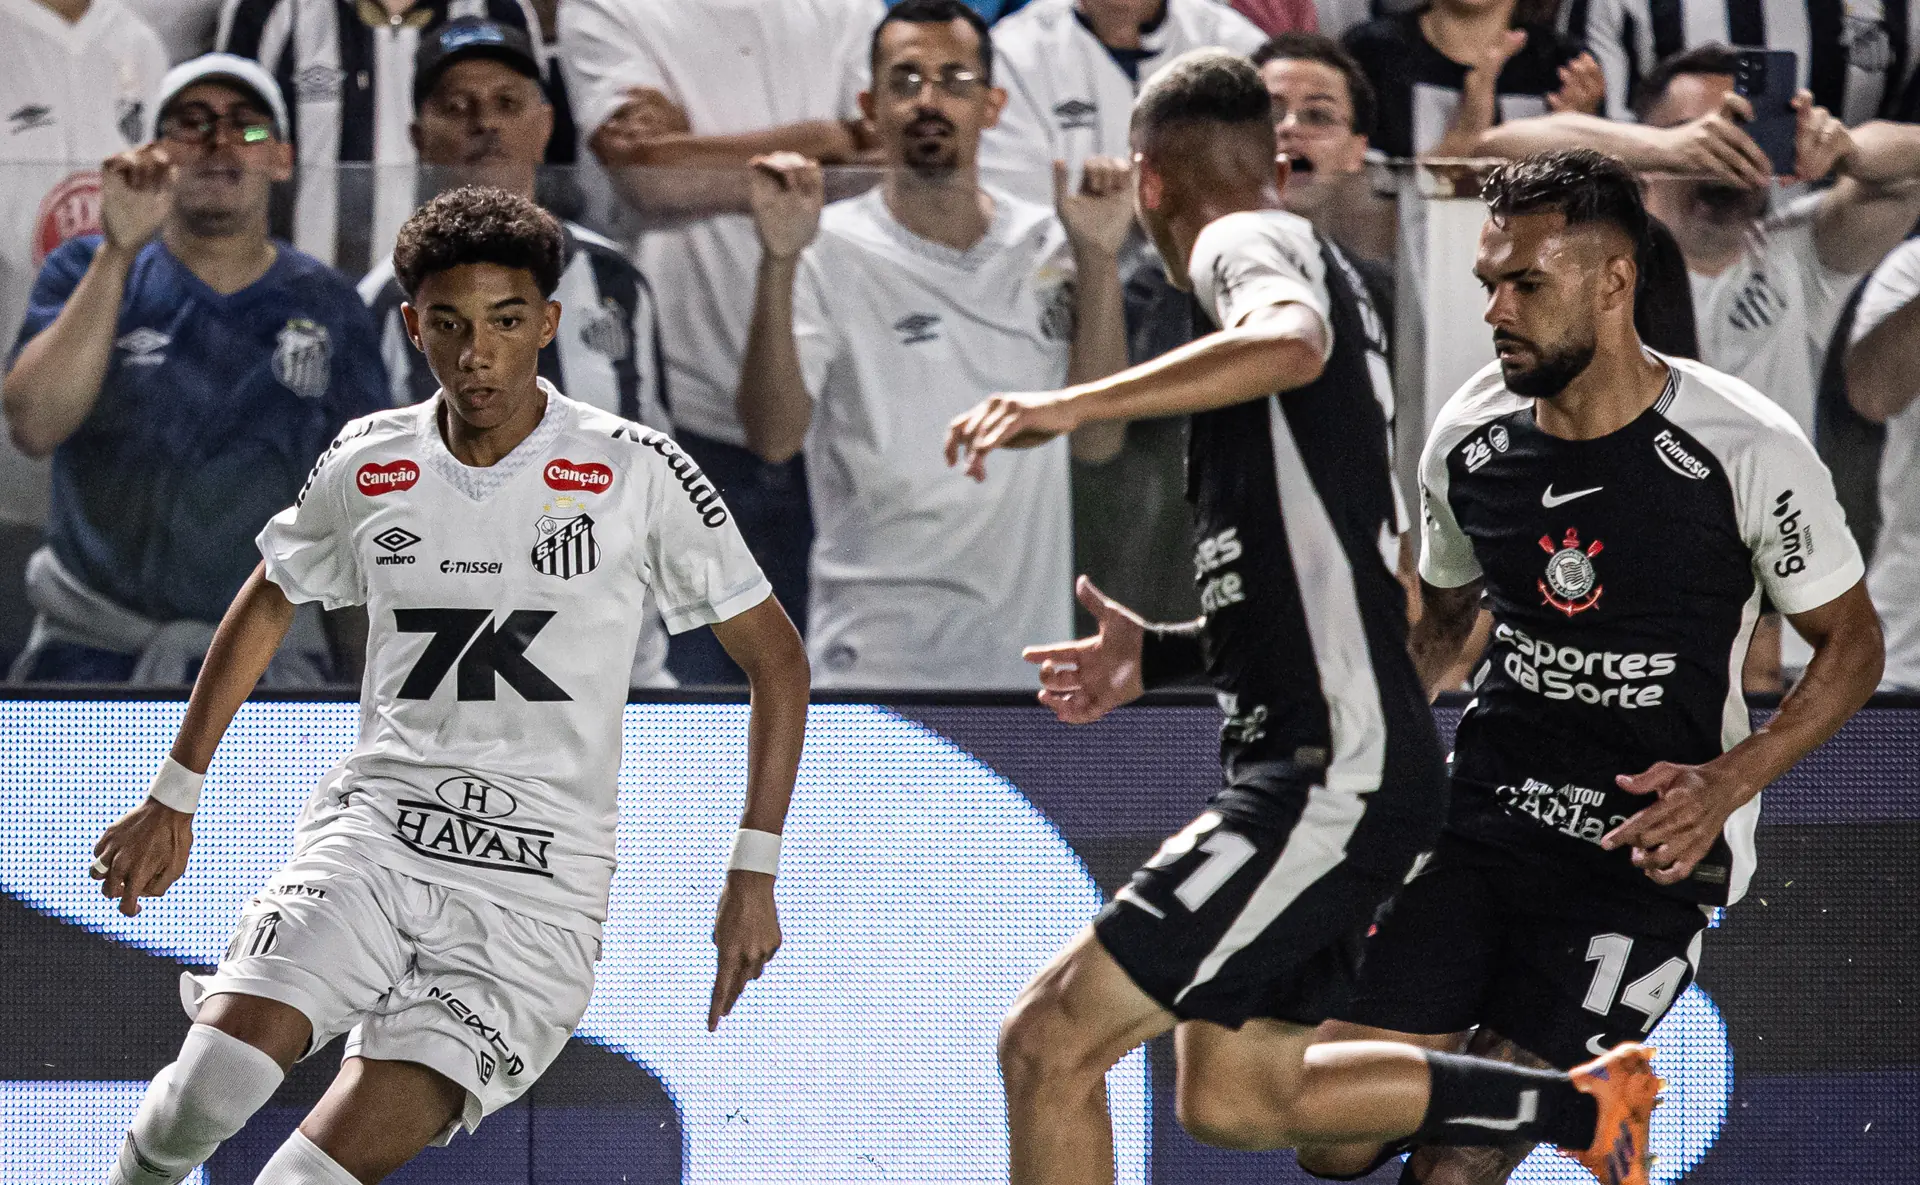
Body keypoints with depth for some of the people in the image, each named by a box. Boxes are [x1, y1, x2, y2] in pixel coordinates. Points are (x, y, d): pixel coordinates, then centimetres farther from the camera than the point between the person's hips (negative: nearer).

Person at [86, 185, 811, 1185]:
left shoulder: (633, 473, -4)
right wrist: (174, 799, 26)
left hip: (539, 885, -2)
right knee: (210, 1087, -23)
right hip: (371, 829, 2)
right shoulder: (368, 467, 6)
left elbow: (774, 655, 3)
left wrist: (753, 876, -3)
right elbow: (267, 604, 26)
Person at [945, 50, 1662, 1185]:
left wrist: (1073, 405, -35)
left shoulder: (1247, 243, -5)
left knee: (1050, 1043, -13)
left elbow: (1291, 345, -33)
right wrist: (1159, 654, 27)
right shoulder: (1311, 270, 24)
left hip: (1331, 773, -10)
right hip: (1321, 765, 10)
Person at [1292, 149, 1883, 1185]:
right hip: (1484, 814, 5)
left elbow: (1850, 644, -3)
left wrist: (1729, 783, -18)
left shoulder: (1747, 453, -14)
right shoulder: (1468, 440, -1)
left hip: (1649, 838, -5)